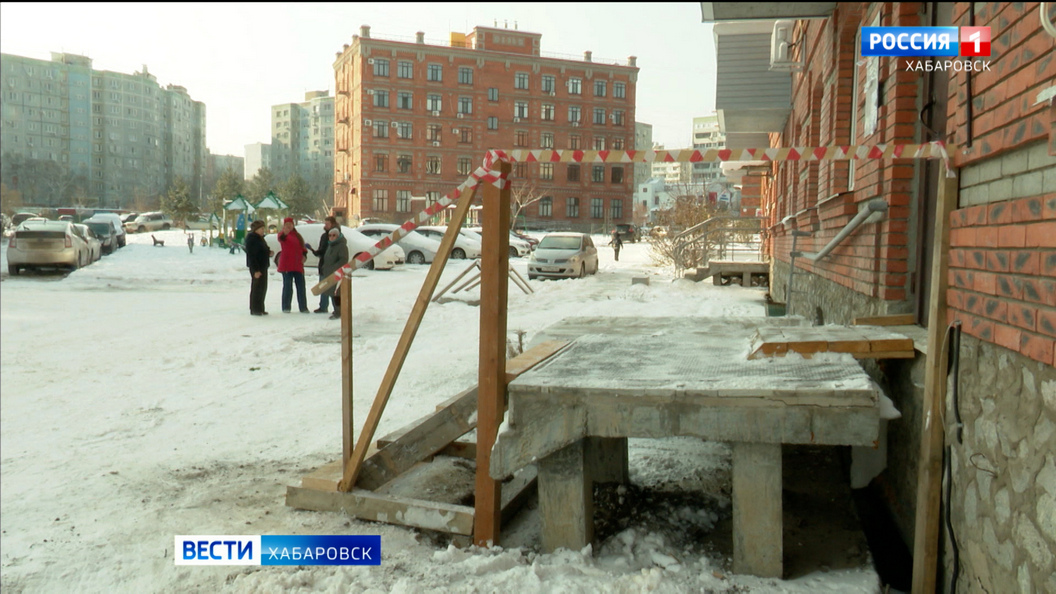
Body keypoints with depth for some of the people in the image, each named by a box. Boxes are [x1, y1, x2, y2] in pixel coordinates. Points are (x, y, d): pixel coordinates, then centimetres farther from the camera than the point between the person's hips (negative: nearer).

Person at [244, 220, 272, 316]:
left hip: (263, 266, 10)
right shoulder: (251, 238, -14)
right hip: (256, 267, -10)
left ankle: (260, 309, 20)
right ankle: (254, 309, 0)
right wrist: (256, 270, -24)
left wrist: (268, 253, 6)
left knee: (262, 288, 13)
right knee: (256, 288, -6)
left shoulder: (260, 238, 16)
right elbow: (251, 255, -20)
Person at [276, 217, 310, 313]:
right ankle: (286, 308, 3)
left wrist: (304, 254, 1)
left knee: (301, 287, 7)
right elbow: (280, 238, -29)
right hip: (287, 265, -6)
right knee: (287, 286, -4)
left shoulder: (297, 235, 16)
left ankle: (303, 307, 13)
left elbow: (302, 247, 22)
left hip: (298, 265, 6)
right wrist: (284, 233, -52)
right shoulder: (283, 234, -3)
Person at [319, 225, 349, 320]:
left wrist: (333, 268, -23)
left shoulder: (342, 246, -11)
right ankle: (336, 310, 25)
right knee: (332, 293, 14)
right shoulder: (330, 246, 19)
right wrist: (323, 268, 15)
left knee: (336, 293, -11)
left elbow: (343, 260, -20)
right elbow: (326, 259, 29)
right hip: (329, 274, 10)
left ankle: (338, 312, -6)